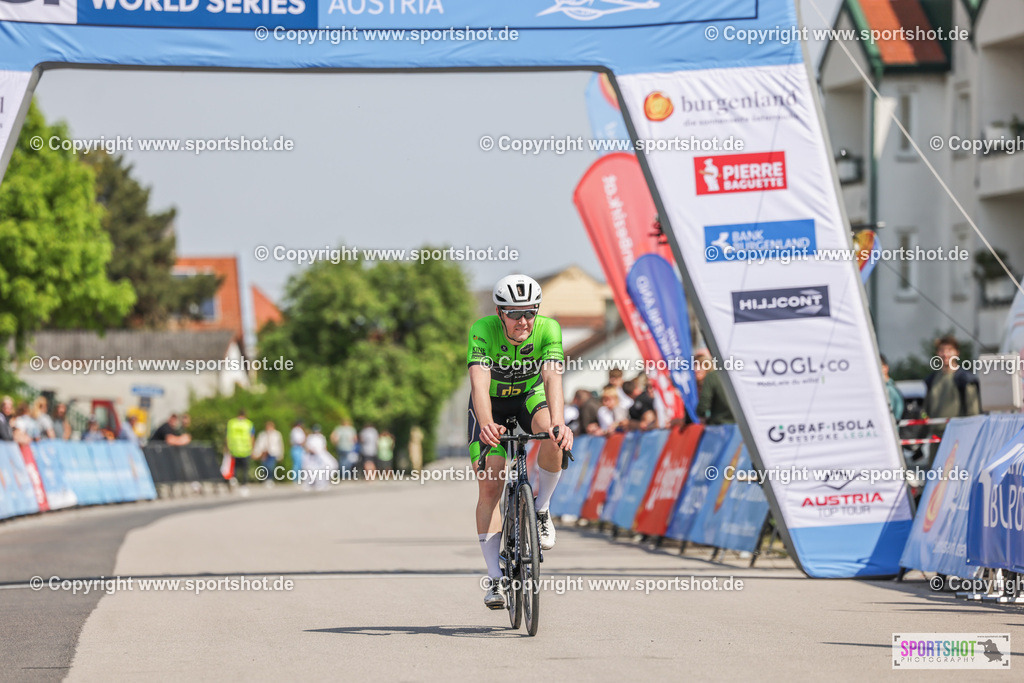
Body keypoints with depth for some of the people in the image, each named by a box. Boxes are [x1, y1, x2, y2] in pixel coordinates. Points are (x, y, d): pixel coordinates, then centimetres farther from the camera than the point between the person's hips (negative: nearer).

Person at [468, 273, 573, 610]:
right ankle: (496, 579, -3)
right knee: (489, 486, -9)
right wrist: (486, 425, -62)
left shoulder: (548, 330, -28)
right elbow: (479, 382, -43)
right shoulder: (483, 330, -31)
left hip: (530, 396, 1)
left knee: (554, 438, -33)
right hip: (492, 404, -1)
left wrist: (558, 423, -58)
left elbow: (552, 378, -40)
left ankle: (541, 509, -9)